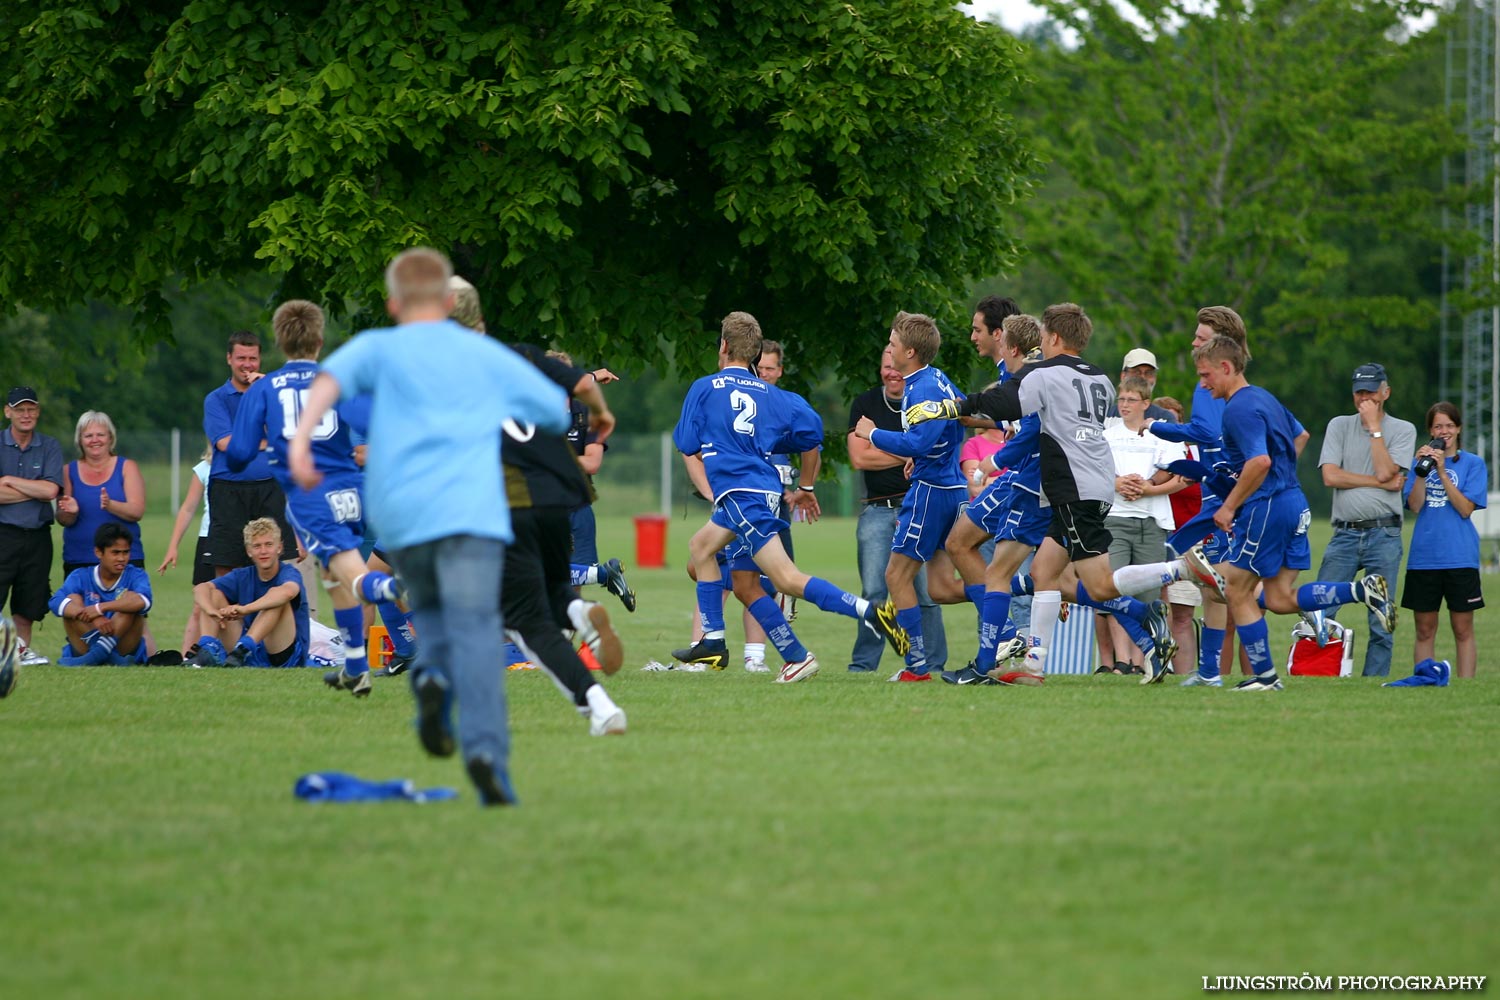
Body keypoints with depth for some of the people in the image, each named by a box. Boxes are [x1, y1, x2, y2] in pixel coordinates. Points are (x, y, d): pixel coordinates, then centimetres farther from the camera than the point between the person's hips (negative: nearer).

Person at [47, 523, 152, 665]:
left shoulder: (135, 575, 0)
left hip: (125, 649, -1)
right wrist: (94, 619, -34)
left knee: (130, 597, -17)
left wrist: (100, 608, -33)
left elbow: (143, 601, -24)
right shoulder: (80, 577, 2)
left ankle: (100, 652, -35)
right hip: (86, 647, 1)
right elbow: (55, 602, -19)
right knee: (73, 600, -15)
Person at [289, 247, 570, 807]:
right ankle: (485, 749, -31)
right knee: (474, 627, -12)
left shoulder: (378, 347, 15)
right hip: (471, 509, -1)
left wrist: (300, 442, -19)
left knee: (431, 612, 23)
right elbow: (560, 411, 27)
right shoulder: (487, 354, 19)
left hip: (399, 516, 1)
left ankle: (431, 676, -9)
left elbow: (331, 378, -7)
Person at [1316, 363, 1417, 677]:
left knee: (1381, 622, -2)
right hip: (1345, 534, 1)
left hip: (1384, 535, -1)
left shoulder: (1403, 430, 7)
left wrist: (1374, 426, -5)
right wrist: (1383, 484, -5)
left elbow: (1384, 472, -9)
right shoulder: (1339, 426, 11)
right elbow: (1330, 476, -2)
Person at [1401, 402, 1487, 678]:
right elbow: (1414, 507, -1)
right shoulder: (1421, 461, 10)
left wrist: (1442, 471, -15)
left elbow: (1465, 508, -9)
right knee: (1424, 631, 6)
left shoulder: (1473, 464, 2)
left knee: (1463, 630, 1)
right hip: (1424, 558, 2)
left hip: (1460, 559, -2)